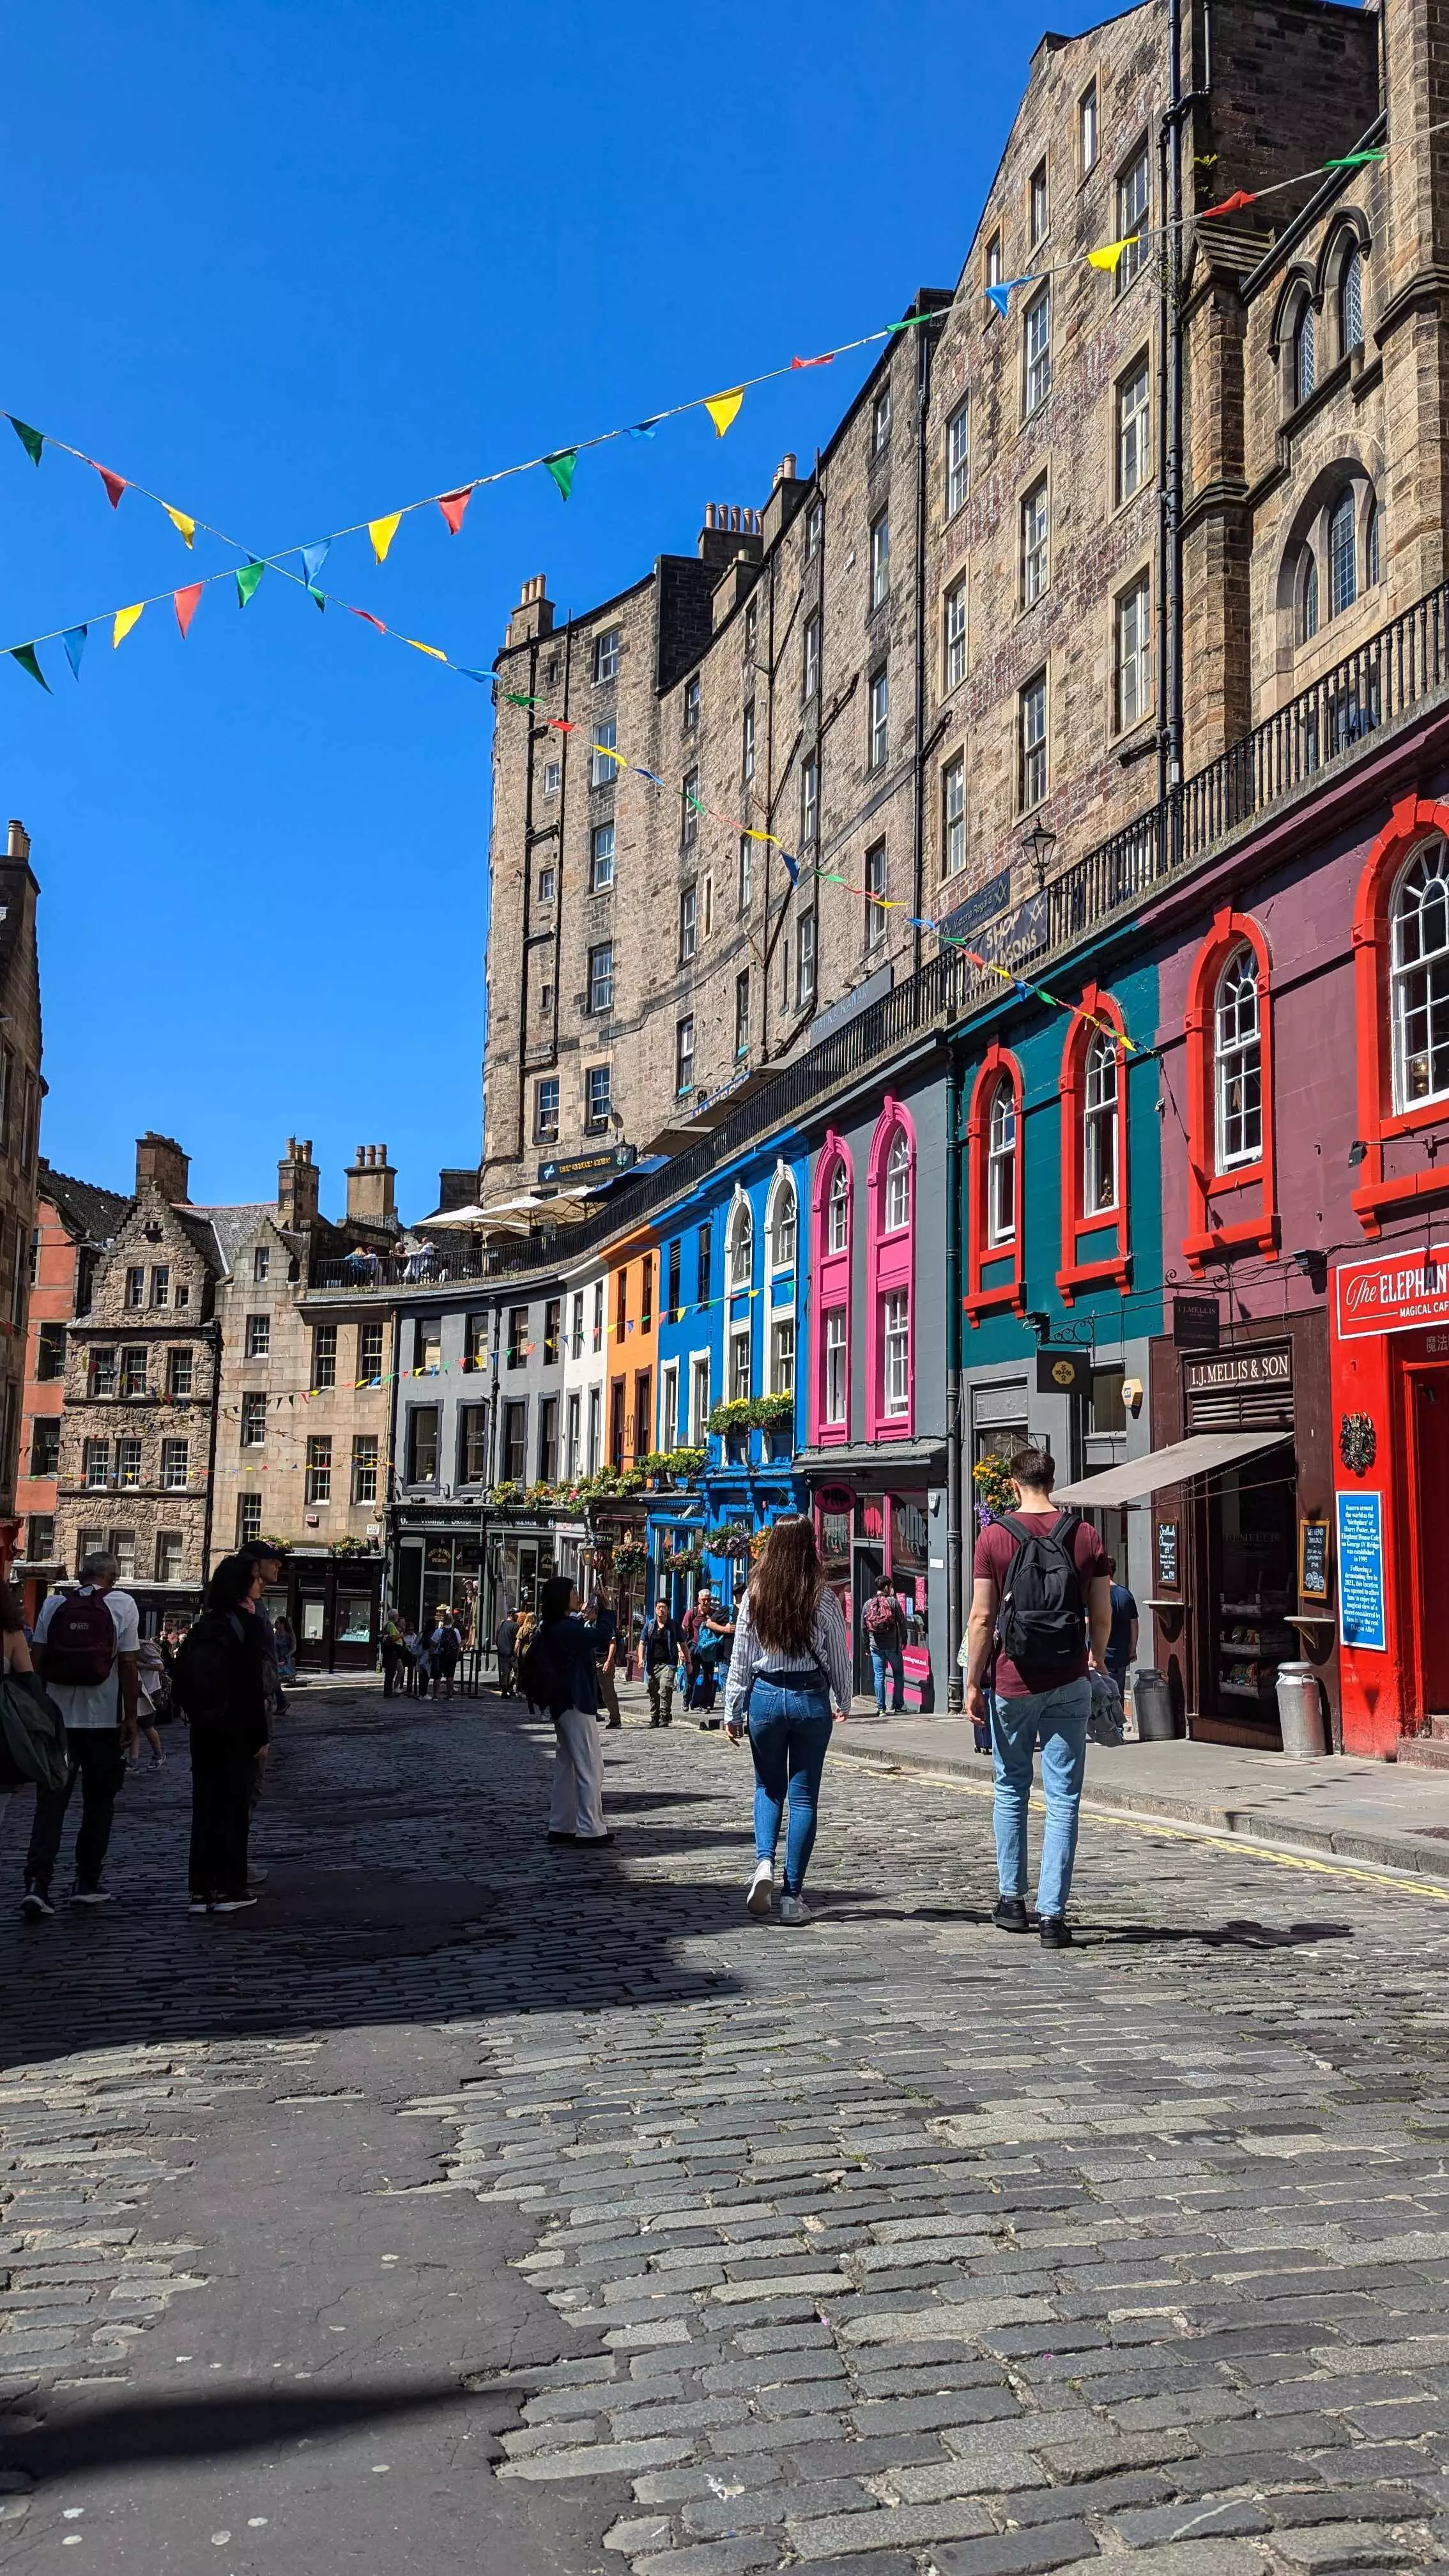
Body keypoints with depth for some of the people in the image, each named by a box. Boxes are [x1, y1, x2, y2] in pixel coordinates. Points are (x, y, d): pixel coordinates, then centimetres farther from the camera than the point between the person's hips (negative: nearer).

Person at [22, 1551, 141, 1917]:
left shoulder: (54, 1604, 3)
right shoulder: (122, 1605, -5)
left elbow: (38, 1659, 3)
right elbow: (128, 1664, -8)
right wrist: (130, 1718, -3)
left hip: (57, 1718, 2)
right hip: (104, 1721, -2)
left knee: (51, 1802, 4)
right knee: (98, 1803, 11)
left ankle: (36, 1883, -9)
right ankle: (87, 1883, 16)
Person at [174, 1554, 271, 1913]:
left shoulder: (204, 1625, 8)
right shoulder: (249, 1625, -12)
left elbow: (182, 1678, 8)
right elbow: (254, 1685, -16)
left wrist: (197, 1716, 12)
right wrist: (262, 1736, -11)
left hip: (204, 1729, 6)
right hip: (238, 1729, -6)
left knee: (204, 1806, 10)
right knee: (234, 1806, 2)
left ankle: (201, 1889, 12)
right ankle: (228, 1889, 4)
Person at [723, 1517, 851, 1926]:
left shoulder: (755, 1595, -3)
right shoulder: (823, 1598, -6)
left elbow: (741, 1657, 0)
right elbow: (839, 1656, 1)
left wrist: (732, 1712, 7)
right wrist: (844, 1703, 16)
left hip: (765, 1696, 1)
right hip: (811, 1698, -1)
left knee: (768, 1788, 18)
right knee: (803, 1796, 6)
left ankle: (764, 1862, -6)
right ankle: (792, 1895, 6)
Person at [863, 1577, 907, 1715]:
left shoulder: (868, 1604, 4)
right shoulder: (893, 1601, -5)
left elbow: (864, 1626, 6)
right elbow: (902, 1622, -6)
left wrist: (866, 1644, 15)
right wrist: (904, 1641, 5)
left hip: (875, 1645, 2)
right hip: (893, 1645, -2)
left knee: (879, 1676, 6)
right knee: (898, 1675, 10)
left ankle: (880, 1708, 4)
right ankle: (897, 1706, 10)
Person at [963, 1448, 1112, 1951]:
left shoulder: (994, 1537, -4)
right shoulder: (1086, 1536, 1)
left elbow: (982, 1618, -6)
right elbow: (1103, 1617, 4)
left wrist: (972, 1683, 1)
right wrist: (1095, 1663, 22)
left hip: (1012, 1683, 0)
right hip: (1069, 1684, 0)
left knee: (1011, 1789, 16)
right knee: (1063, 1798, 3)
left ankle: (1012, 1899, 22)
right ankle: (1052, 1914, 0)